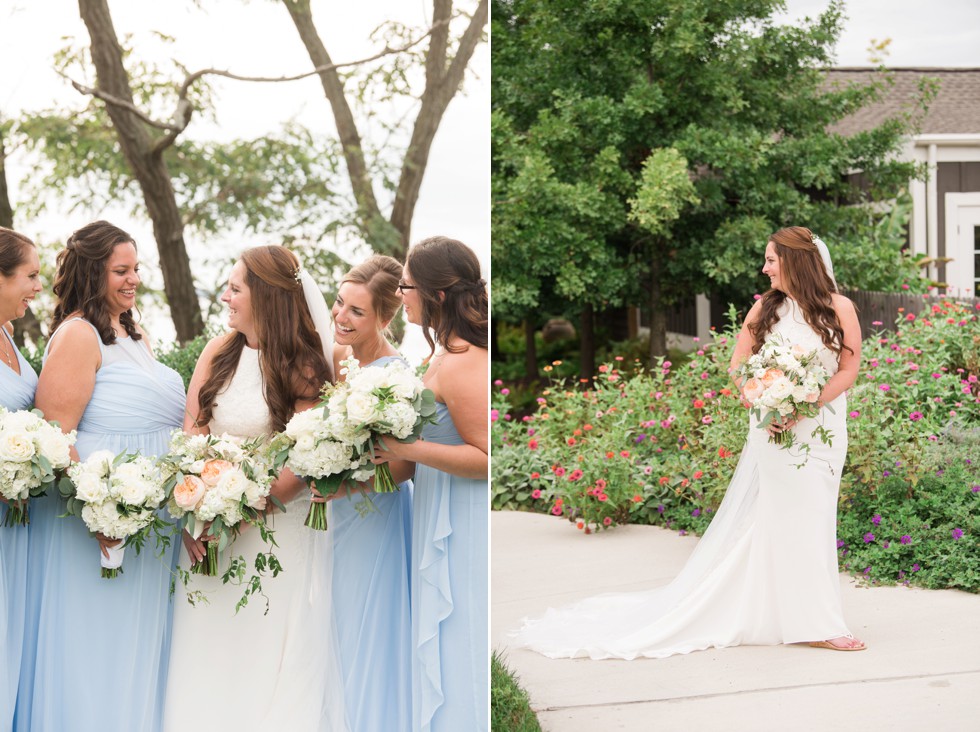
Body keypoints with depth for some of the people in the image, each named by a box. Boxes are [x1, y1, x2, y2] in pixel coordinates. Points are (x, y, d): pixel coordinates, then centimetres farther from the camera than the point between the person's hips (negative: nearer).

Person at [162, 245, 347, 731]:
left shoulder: (304, 367, -7)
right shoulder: (218, 353, 4)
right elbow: (191, 434, 2)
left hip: (279, 523, -4)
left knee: (271, 651, 0)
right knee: (209, 651, 5)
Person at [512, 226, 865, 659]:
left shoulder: (839, 308, 0)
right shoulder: (765, 308, 5)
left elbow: (848, 370, -1)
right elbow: (738, 367, 8)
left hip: (822, 424, 0)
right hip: (776, 428, 0)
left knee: (812, 519, 3)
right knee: (795, 519, -2)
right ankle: (816, 624, 3)